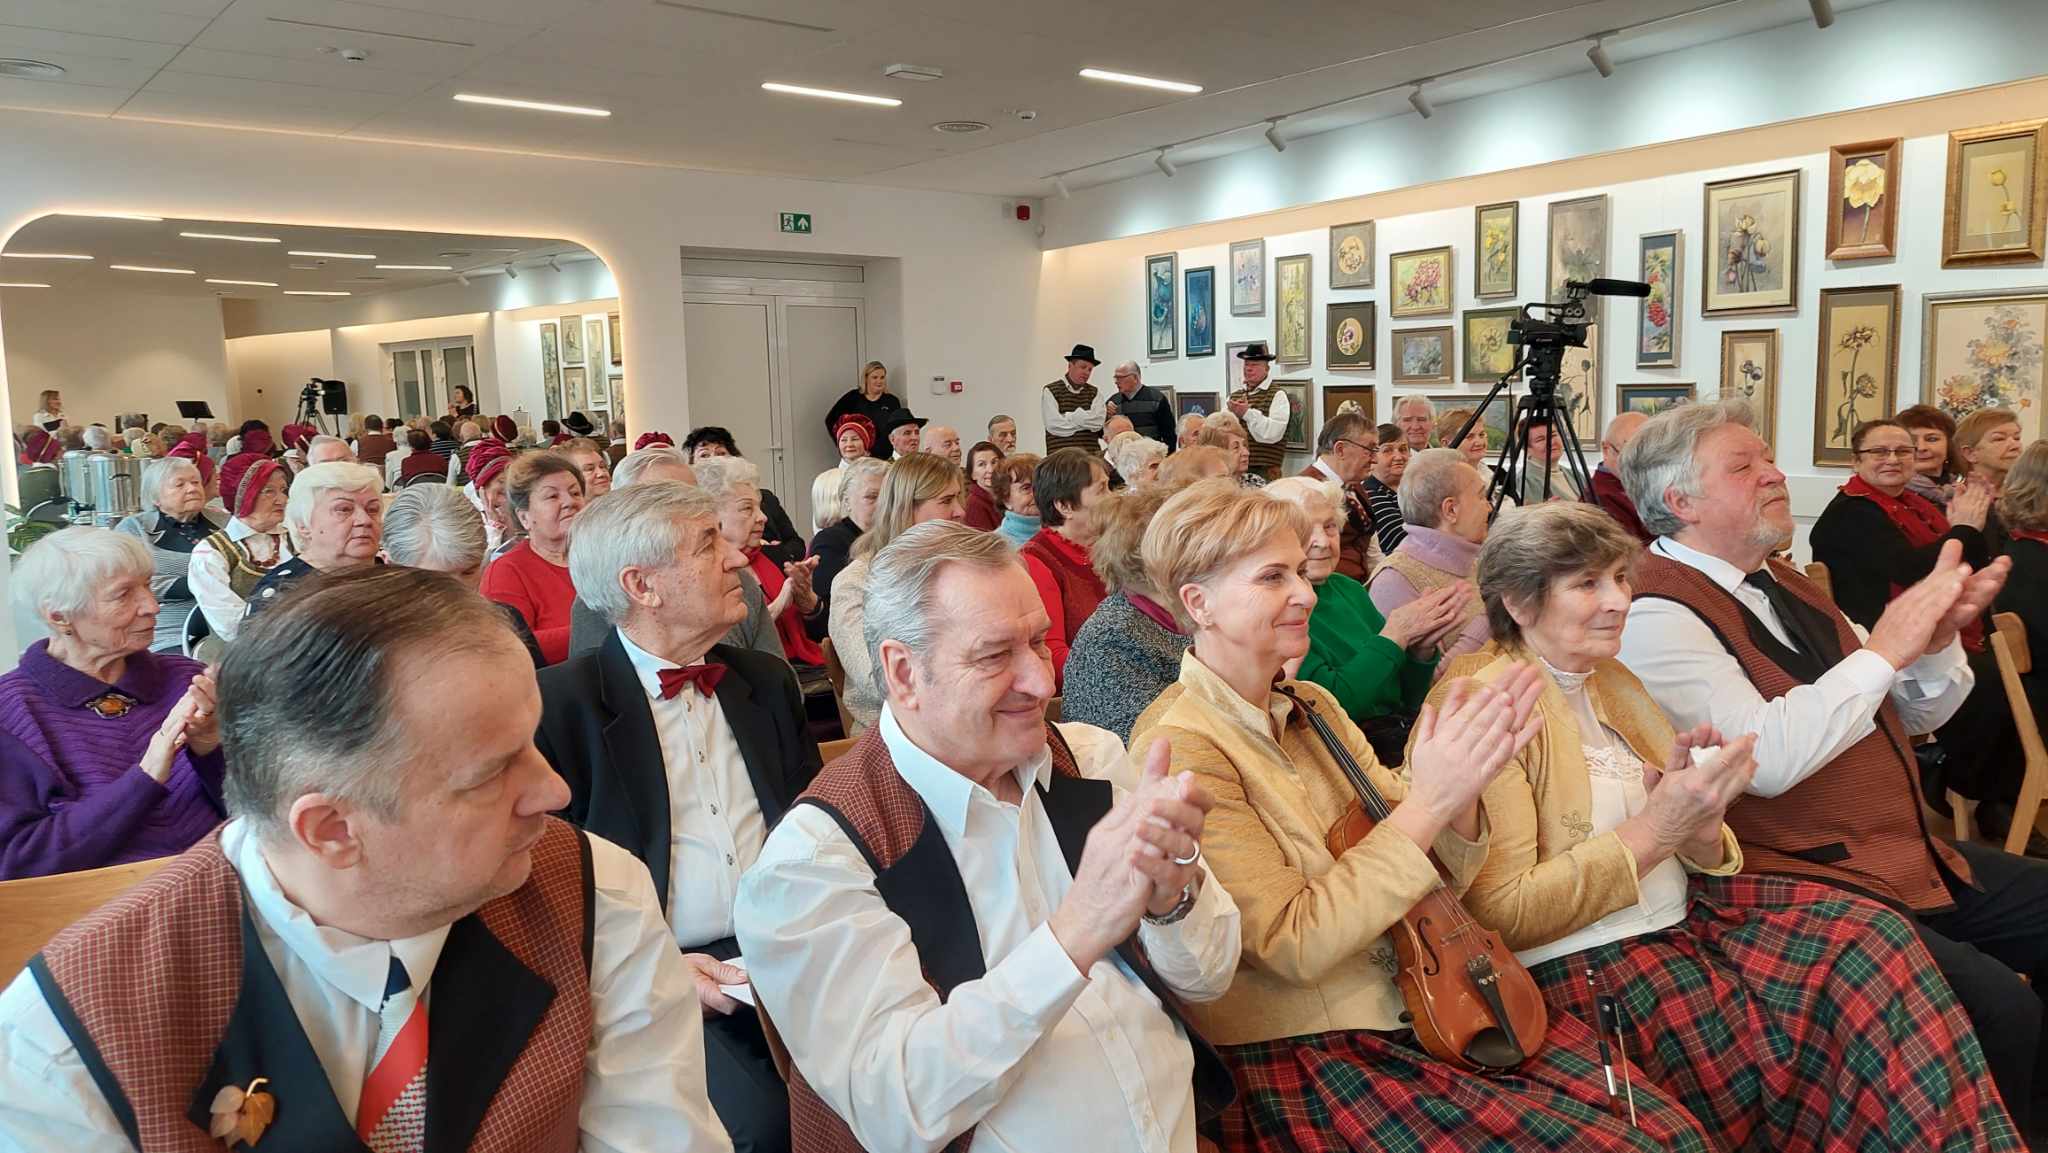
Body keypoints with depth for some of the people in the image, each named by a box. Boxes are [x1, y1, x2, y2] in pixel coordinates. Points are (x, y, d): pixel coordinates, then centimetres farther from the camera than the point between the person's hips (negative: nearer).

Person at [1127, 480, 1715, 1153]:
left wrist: (1463, 789, -13)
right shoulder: (1180, 746, -16)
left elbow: (1431, 876, 7)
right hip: (1313, 1054, -7)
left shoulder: (1311, 708, 8)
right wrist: (1427, 801, -22)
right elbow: (1296, 944, -19)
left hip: (1422, 1006, 7)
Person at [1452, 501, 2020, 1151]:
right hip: (1579, 962, -8)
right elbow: (1501, 915, -17)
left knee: (1871, 939, -10)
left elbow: (1693, 859, 15)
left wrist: (1698, 820, -9)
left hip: (1681, 918, 8)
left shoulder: (1609, 681, 13)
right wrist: (1655, 828, -19)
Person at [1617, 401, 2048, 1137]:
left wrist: (1938, 638, -4)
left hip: (1909, 854, 10)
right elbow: (1767, 759, -27)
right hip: (1795, 883, -9)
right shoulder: (1657, 614, -15)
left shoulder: (1781, 583, 12)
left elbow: (1915, 714, 17)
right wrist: (1883, 647, -19)